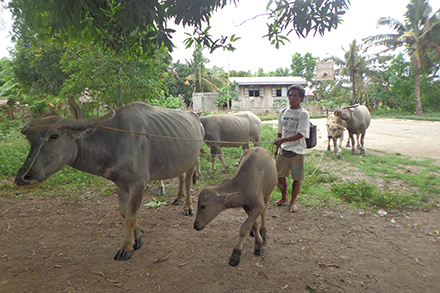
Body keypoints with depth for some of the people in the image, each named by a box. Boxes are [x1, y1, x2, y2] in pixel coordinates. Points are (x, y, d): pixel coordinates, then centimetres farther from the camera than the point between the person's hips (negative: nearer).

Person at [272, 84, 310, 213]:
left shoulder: (303, 114, -9)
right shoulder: (283, 112, 6)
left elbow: (300, 134, -18)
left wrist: (283, 140, -26)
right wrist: (277, 147, 14)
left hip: (297, 151, -4)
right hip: (283, 150, 4)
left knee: (297, 178, 6)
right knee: (280, 176, 12)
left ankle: (292, 202, 26)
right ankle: (284, 197, 36)